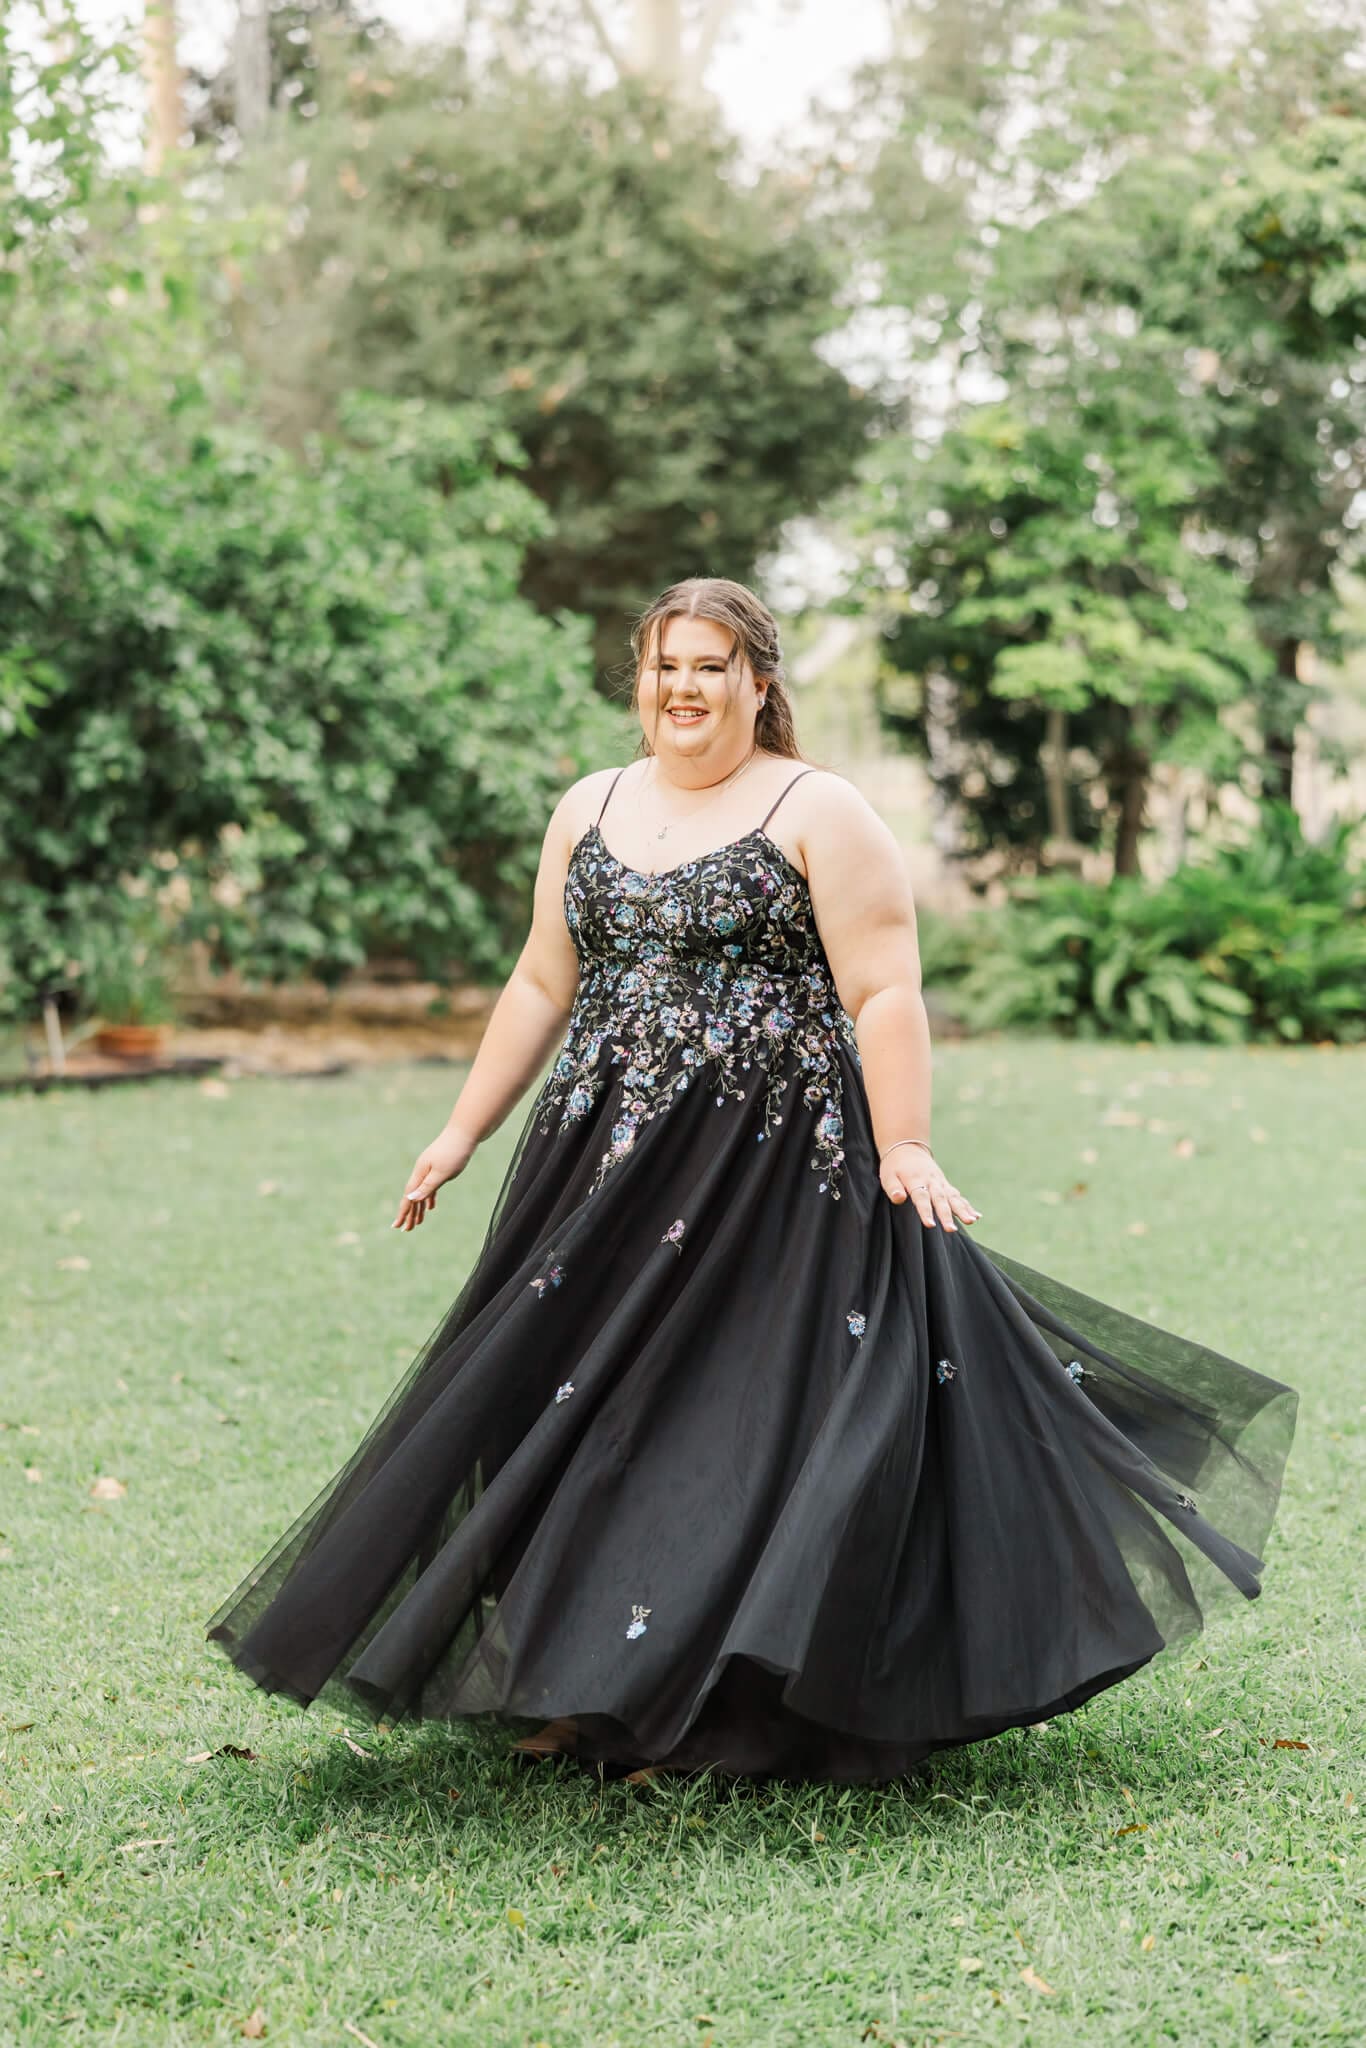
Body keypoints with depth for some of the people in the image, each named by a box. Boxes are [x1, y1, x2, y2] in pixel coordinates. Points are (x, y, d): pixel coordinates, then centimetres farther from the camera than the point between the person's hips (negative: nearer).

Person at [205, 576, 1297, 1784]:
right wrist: (465, 1132, 15)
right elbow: (543, 985, 17)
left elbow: (884, 994, -11)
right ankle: (589, 1692, 20)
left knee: (764, 1413, -4)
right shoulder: (590, 811, 13)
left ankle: (751, 1709, 6)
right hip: (607, 1163, 6)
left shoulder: (821, 814, -4)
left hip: (775, 1171, -6)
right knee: (583, 1415, 7)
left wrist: (904, 1148, -21)